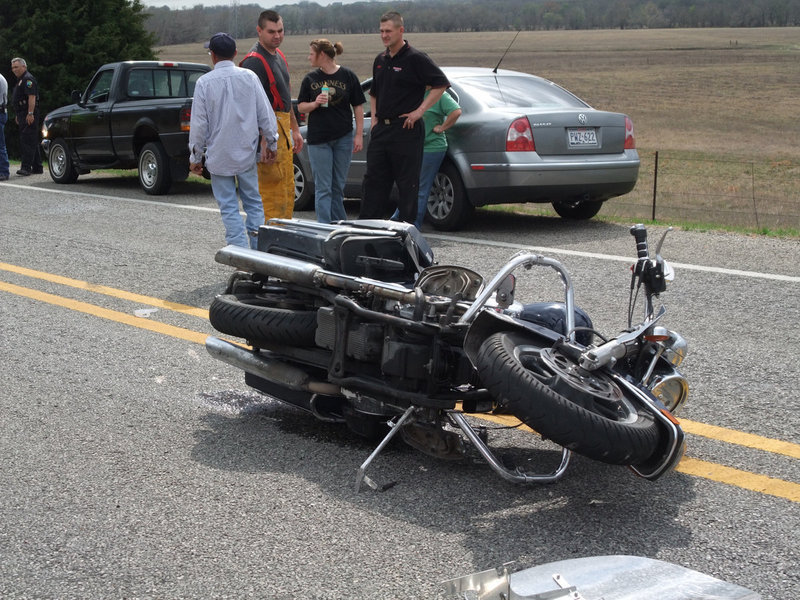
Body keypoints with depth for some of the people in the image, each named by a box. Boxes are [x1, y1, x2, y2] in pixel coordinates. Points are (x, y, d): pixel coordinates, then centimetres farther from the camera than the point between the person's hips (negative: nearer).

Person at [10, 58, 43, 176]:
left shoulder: (28, 79, -10)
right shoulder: (20, 80, 23)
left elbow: (32, 97, -20)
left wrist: (30, 113, -27)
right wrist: (18, 115, 24)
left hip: (29, 115, -11)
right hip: (22, 114, 11)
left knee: (27, 141, -14)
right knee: (32, 141, 12)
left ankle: (26, 167, -18)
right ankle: (37, 167, 16)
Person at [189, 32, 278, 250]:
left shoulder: (204, 82, -8)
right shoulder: (249, 77, -2)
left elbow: (199, 124, -5)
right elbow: (265, 114, 1)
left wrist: (195, 157, 4)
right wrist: (271, 143, 13)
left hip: (219, 155, -2)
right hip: (247, 152, 3)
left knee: (229, 207, 3)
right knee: (253, 202, 13)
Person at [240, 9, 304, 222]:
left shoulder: (279, 56, 17)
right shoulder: (254, 60, -14)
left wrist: (295, 129, 24)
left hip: (282, 128, 10)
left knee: (288, 190, 13)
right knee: (272, 190, -10)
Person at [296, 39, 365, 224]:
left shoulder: (348, 76, 1)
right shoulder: (310, 79, 5)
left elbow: (358, 107, 4)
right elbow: (301, 107, 8)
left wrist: (359, 134, -2)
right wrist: (315, 104, -14)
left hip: (343, 138, 0)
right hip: (318, 139, 0)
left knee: (338, 186, 9)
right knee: (323, 188, -3)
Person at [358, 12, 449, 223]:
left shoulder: (416, 58, -8)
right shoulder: (380, 60, 14)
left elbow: (441, 84, -11)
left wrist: (420, 111, -14)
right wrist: (374, 119, 15)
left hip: (406, 130, -7)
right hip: (381, 130, 7)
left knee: (407, 183, -1)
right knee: (373, 179, 7)